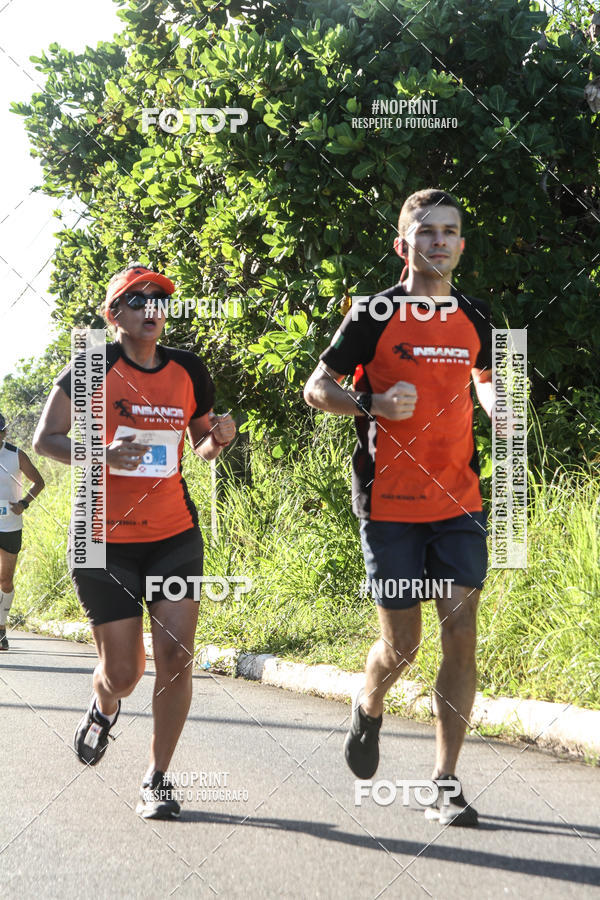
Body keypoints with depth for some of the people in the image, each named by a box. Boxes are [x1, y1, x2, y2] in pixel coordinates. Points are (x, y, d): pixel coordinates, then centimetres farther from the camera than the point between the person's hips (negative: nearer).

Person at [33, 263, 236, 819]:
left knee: (176, 654, -8)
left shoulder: (189, 371, 5)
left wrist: (219, 437, -5)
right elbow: (44, 439, -5)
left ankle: (157, 779, 6)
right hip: (106, 539, -3)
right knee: (123, 672, 1)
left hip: (175, 535, 3)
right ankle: (104, 707, 40)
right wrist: (102, 455, -23)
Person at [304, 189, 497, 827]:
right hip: (390, 503, -3)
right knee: (401, 645, 1)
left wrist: (496, 407, 4)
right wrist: (375, 403, -19)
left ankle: (445, 782, 3)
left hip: (458, 500, 3)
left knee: (461, 636, -5)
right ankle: (368, 709, 36)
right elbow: (316, 388, -1)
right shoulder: (374, 314, -4)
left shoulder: (475, 318, 9)